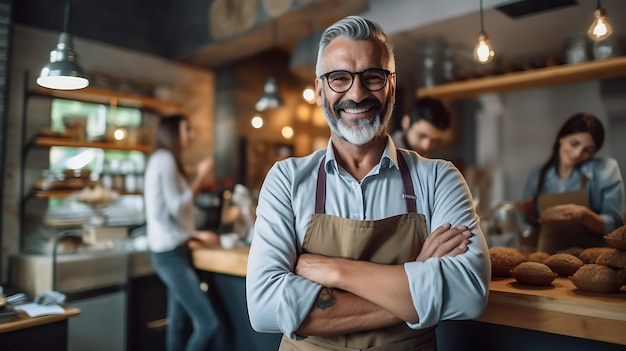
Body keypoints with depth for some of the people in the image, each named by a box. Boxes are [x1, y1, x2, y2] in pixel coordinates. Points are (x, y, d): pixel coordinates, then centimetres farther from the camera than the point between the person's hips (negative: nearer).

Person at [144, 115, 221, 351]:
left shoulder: (167, 161, 18)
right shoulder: (164, 159, -11)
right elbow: (176, 208, -16)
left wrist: (198, 235, 13)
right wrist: (200, 178, -7)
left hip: (175, 250, 10)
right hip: (169, 252, -10)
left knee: (178, 323, 13)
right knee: (208, 323, -10)